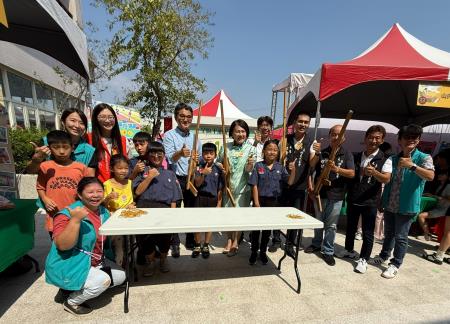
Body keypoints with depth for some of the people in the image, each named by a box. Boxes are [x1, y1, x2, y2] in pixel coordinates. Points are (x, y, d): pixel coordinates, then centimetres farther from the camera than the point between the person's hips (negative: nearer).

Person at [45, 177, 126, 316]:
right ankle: (71, 302, 4)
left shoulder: (104, 211, 0)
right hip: (68, 267, -8)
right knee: (103, 280, -25)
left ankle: (73, 290, 17)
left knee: (120, 276, 8)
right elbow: (63, 245, -31)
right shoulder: (68, 215, -22)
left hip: (94, 263, 8)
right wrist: (75, 219, -42)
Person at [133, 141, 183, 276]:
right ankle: (150, 260, 2)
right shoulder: (142, 171, 21)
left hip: (164, 207, 1)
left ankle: (163, 257, 6)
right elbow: (137, 191, 7)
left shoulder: (170, 174, 24)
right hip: (145, 205, 0)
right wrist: (150, 177, -2)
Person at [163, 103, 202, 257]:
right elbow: (170, 158, -18)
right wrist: (180, 153, -38)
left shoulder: (195, 137, 9)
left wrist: (197, 159, -7)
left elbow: (201, 158, 15)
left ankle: (191, 241, 31)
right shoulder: (169, 135, -6)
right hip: (176, 179, -4)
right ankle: (175, 244, 23)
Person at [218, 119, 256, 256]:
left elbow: (248, 170, -11)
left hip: (242, 186, -2)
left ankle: (235, 242, 26)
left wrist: (250, 164, -32)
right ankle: (229, 240, 33)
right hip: (227, 185, 3)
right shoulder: (225, 147, -1)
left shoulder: (251, 149, -6)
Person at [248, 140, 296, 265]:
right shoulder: (258, 165, -7)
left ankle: (263, 252, 32)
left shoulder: (280, 167, -1)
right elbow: (254, 186, -8)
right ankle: (254, 252, 26)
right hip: (260, 200, -2)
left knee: (268, 228, 15)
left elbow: (289, 182, -4)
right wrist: (256, 203, -12)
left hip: (273, 201, 2)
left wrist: (293, 170, -21)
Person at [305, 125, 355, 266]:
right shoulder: (321, 153, 2)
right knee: (318, 221, 16)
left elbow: (352, 174, -11)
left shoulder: (347, 154, -1)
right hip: (320, 193, 2)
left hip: (336, 196, -1)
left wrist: (337, 169, -28)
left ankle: (328, 251, 21)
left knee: (331, 225, 6)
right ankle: (316, 244, 35)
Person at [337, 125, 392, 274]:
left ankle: (363, 259, 19)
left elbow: (386, 179, -21)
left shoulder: (385, 159, -7)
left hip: (370, 202, -4)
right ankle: (349, 250, 35)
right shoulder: (356, 157, 5)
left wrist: (374, 172, -40)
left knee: (368, 232, 4)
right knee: (350, 227, 17)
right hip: (352, 199, 4)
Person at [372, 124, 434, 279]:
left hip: (407, 206, -4)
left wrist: (412, 165, -36)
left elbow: (430, 176, -24)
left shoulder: (424, 158, -6)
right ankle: (384, 255, 37)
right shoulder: (393, 159, 7)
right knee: (388, 233, 19)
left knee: (401, 237, 6)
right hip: (390, 205, 5)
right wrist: (381, 201, 10)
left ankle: (395, 264, 21)